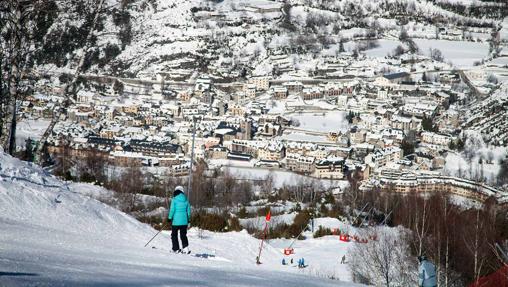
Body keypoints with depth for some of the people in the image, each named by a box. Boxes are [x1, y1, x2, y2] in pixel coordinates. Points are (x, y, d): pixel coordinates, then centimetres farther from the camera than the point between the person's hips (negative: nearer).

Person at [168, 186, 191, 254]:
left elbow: (172, 209, -12)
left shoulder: (174, 199, -8)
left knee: (174, 235, 9)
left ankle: (176, 249, 7)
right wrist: (188, 219, 20)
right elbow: (188, 210, 9)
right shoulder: (186, 200, 4)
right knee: (183, 235, 11)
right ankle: (185, 247, -5)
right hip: (184, 221, 4)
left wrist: (170, 217, -2)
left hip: (176, 221, -4)